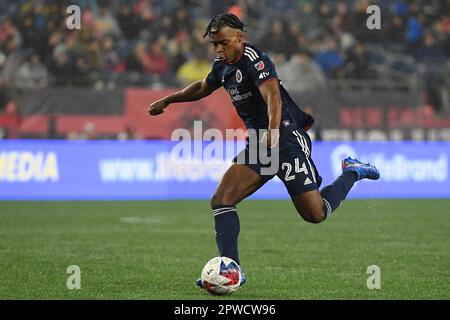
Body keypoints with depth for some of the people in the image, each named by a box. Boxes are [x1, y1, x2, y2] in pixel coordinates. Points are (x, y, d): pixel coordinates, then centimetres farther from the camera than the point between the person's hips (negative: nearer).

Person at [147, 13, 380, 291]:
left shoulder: (254, 60, -18)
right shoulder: (223, 67, 9)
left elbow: (273, 96, -35)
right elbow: (202, 88, 32)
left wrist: (273, 130, -52)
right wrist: (167, 101, 36)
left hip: (287, 139, -8)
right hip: (258, 143, 8)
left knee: (315, 215, -7)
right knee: (221, 201, -9)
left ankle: (352, 172, 19)